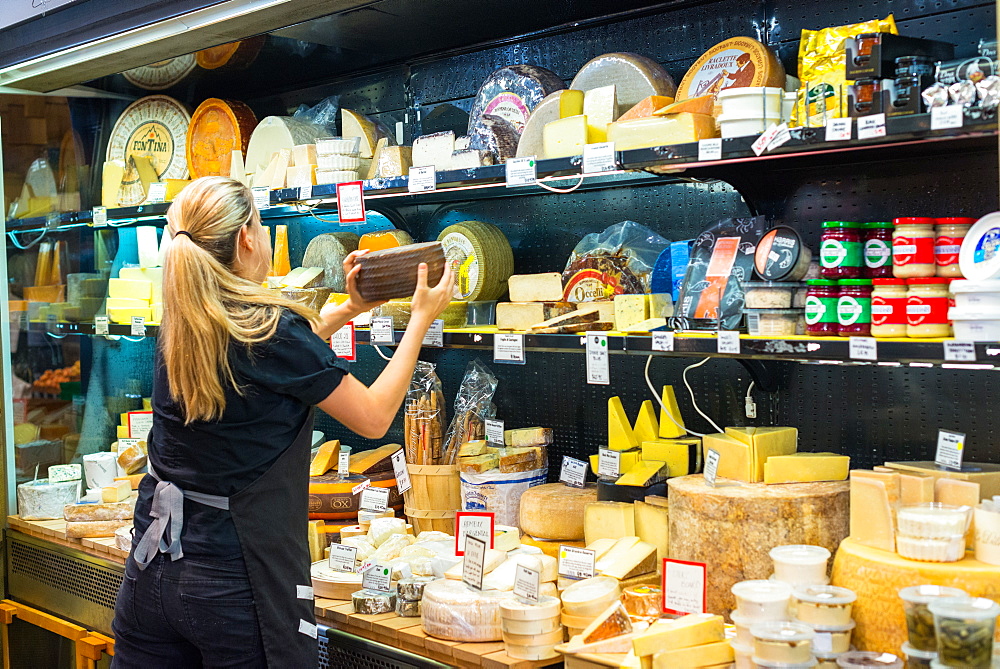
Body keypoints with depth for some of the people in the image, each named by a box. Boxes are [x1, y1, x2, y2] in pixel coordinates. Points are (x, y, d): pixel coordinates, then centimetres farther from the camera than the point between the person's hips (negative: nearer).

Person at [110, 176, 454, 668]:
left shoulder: (178, 328, 3)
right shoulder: (274, 327, -16)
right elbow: (374, 418, -6)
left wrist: (350, 308, 23)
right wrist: (421, 319, 3)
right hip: (234, 582, -6)